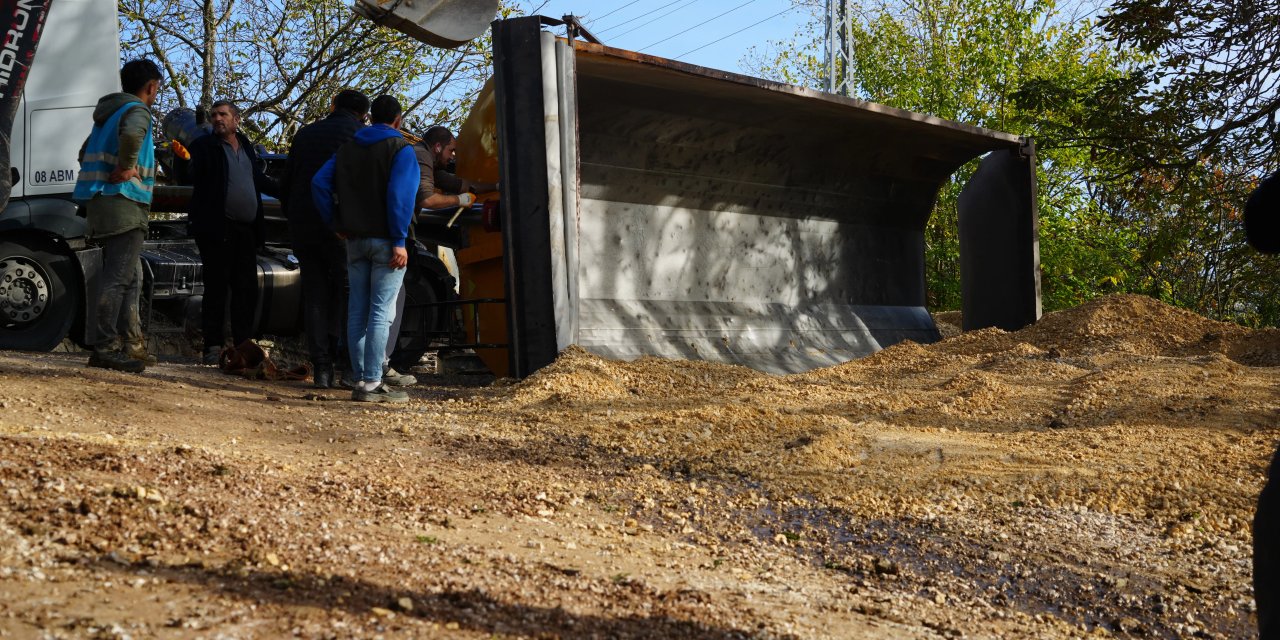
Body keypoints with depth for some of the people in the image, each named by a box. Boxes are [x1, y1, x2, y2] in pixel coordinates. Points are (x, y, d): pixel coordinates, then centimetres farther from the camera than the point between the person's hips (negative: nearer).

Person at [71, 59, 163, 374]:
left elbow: (86, 152, 32)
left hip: (101, 202, 10)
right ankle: (105, 348, -12)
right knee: (118, 279, -10)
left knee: (129, 279, 15)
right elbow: (131, 134, -33)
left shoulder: (109, 112, 21)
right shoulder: (137, 111, -8)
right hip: (124, 203, -10)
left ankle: (109, 346, 15)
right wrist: (125, 168, -20)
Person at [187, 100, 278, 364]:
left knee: (247, 290, 6)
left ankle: (244, 344, 14)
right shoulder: (204, 146, 1)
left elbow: (260, 180, 29)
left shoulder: (246, 147, 18)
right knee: (216, 289, -2)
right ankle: (213, 345, 3)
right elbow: (194, 180, -7)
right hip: (219, 230, -5)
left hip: (246, 231, 5)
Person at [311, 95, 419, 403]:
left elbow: (319, 183, 8)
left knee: (357, 311, 9)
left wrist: (336, 224, 10)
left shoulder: (348, 148, 13)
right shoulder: (400, 149, -6)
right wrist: (399, 241, -17)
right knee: (381, 313, -6)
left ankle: (360, 380, 11)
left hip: (355, 240, 6)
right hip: (385, 240, -6)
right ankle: (372, 384, -9)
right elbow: (400, 196, -17)